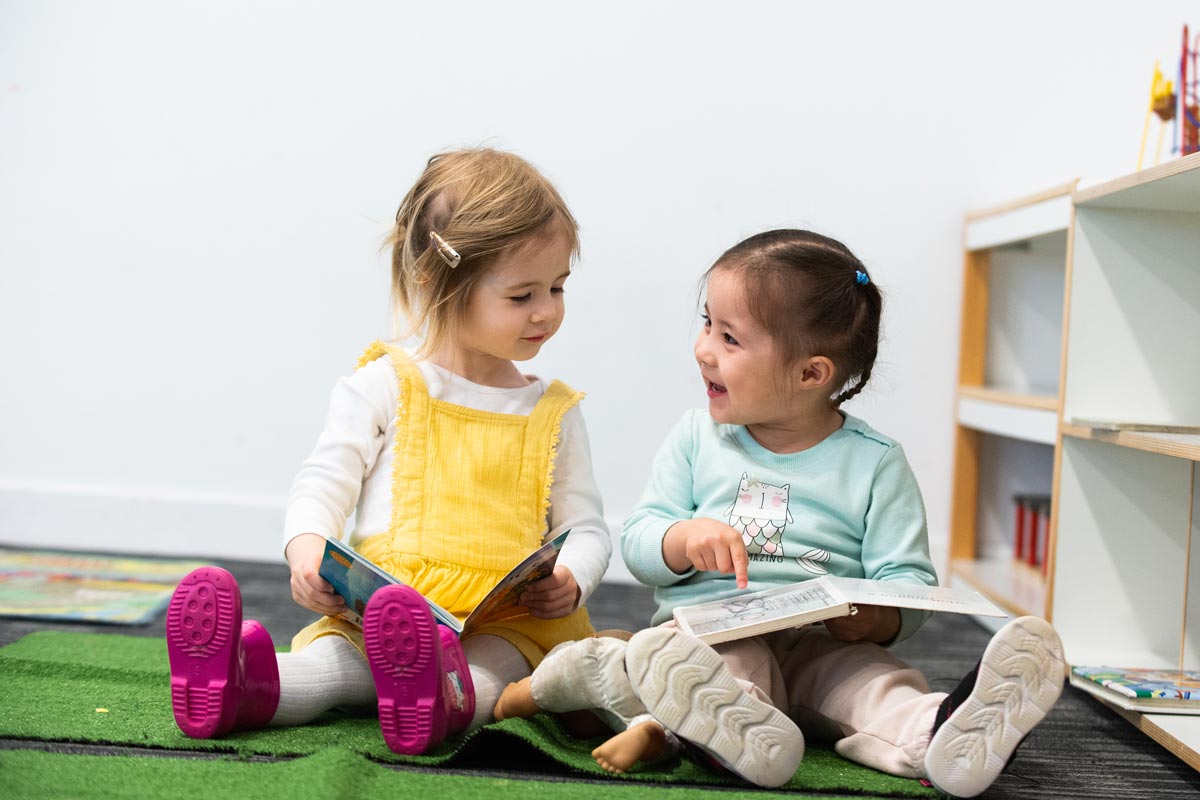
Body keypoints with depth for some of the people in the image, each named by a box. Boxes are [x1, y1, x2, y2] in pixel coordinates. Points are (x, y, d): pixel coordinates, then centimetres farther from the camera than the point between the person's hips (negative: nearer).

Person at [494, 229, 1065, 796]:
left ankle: (936, 735, -61)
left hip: (822, 648, -1)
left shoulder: (874, 463, 4)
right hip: (708, 632, 1)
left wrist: (875, 619, -22)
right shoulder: (696, 437, 12)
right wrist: (685, 539, -12)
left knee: (874, 680, -33)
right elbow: (636, 542, 11)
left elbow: (910, 580, 2)